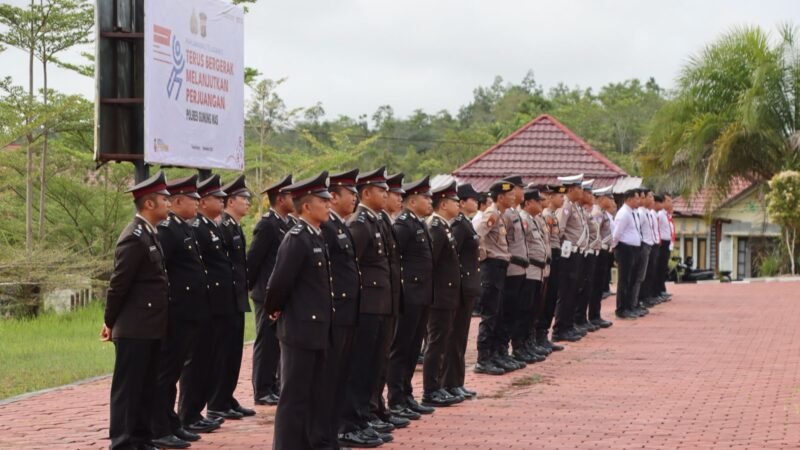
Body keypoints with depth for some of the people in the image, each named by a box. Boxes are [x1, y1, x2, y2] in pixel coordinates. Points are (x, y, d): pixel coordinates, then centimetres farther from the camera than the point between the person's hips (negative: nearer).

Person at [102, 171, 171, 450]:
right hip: (135, 329, -9)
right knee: (127, 387, -3)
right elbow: (119, 284, -15)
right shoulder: (134, 238, -17)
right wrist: (110, 322, -7)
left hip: (150, 328, 9)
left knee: (146, 386, 14)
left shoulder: (149, 234, 13)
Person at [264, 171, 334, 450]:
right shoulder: (296, 239, -17)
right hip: (300, 329, -9)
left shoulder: (318, 237, 11)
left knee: (319, 394, 14)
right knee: (295, 396, -1)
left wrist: (327, 320, 13)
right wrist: (274, 311, -7)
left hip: (319, 330, 9)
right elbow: (280, 282, -21)